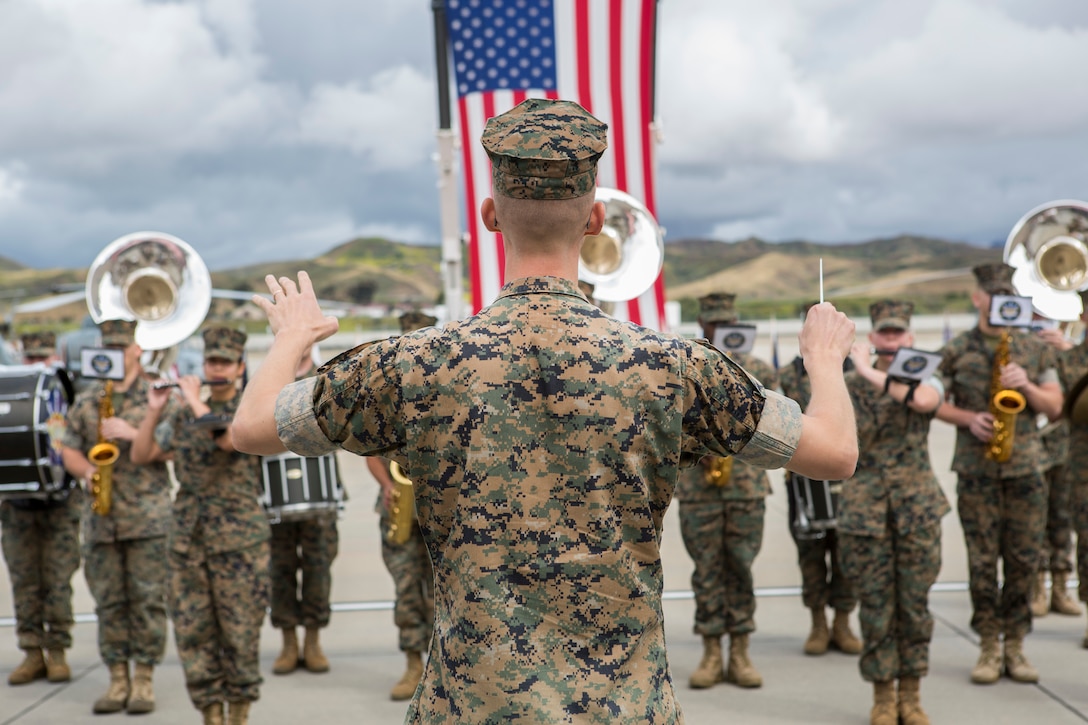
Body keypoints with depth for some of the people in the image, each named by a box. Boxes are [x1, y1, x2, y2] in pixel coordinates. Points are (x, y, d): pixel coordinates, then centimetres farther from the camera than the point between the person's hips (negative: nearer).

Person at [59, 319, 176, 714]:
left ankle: (143, 680, 5)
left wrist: (131, 433, -15)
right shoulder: (85, 401, 13)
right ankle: (117, 680, 14)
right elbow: (69, 451, 15)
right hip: (100, 517, 4)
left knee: (147, 599, -3)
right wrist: (86, 470, -6)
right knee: (108, 602, 6)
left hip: (148, 517, -4)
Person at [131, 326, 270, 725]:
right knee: (192, 631, 3)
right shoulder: (181, 416, 12)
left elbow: (228, 439, -20)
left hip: (239, 538, -4)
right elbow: (140, 456, 9)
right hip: (187, 538, 4)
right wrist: (154, 410, -1)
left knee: (239, 631, 0)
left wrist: (195, 400, -11)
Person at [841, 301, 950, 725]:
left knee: (914, 602, 5)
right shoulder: (849, 384, 6)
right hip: (865, 509, 0)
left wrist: (873, 374, -17)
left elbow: (924, 400, -21)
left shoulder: (925, 378, 5)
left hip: (918, 506, 0)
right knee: (875, 604, 2)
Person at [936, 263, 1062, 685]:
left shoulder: (1036, 349, 8)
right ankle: (989, 647, 10)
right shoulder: (956, 351, 5)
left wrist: (1026, 385, -11)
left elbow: (1054, 408, 6)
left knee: (1023, 560, 2)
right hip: (976, 470, -1)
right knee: (982, 561, 0)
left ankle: (1015, 646, 13)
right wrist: (969, 419, -11)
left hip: (1025, 467, 1)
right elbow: (936, 404, 6)